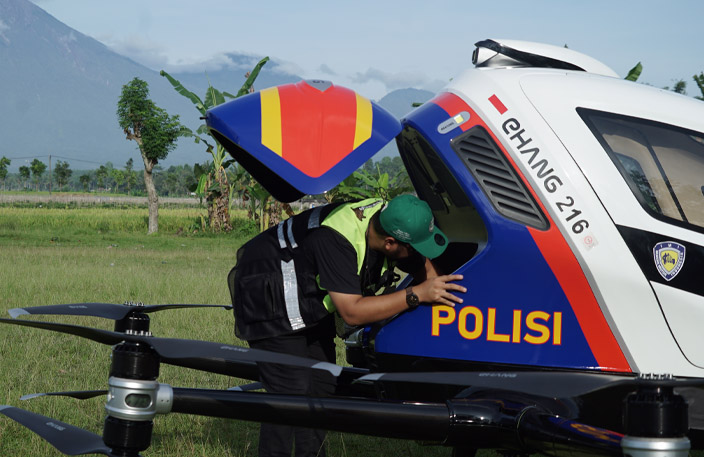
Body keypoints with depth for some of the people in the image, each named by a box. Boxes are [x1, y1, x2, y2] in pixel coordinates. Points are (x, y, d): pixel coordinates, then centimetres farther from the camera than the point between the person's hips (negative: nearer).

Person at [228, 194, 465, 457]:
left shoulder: (388, 218, -14)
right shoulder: (336, 241, -38)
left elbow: (424, 267, 6)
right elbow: (352, 312, -38)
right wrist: (416, 295, -40)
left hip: (310, 299, 9)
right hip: (268, 296, -9)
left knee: (321, 387, 8)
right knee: (291, 393, -15)